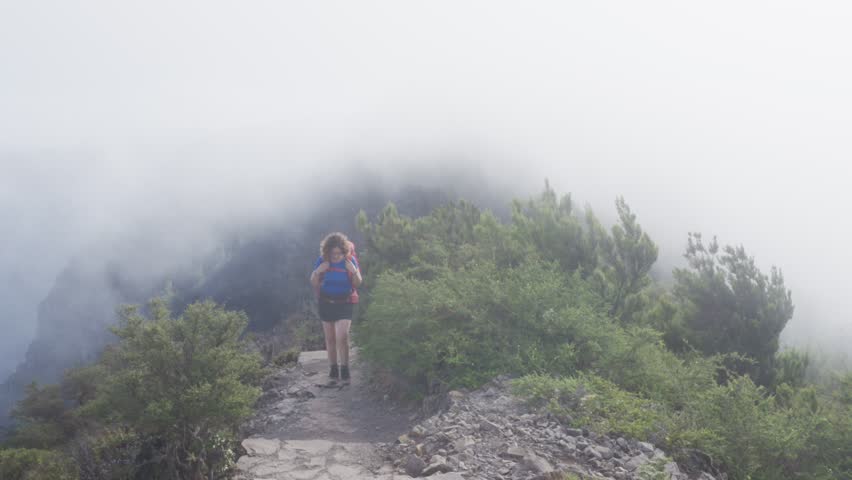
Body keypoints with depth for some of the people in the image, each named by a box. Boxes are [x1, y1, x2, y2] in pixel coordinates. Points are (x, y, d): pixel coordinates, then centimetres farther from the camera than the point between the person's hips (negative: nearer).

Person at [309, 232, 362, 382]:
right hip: (326, 303, 2)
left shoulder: (350, 260, -10)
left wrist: (354, 271, -23)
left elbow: (358, 283, -3)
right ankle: (333, 367, 22)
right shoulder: (322, 261, -8)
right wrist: (317, 272, -20)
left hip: (345, 303, -2)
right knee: (330, 338, 9)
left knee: (342, 336, -15)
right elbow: (313, 283, 0)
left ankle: (344, 368, -4)